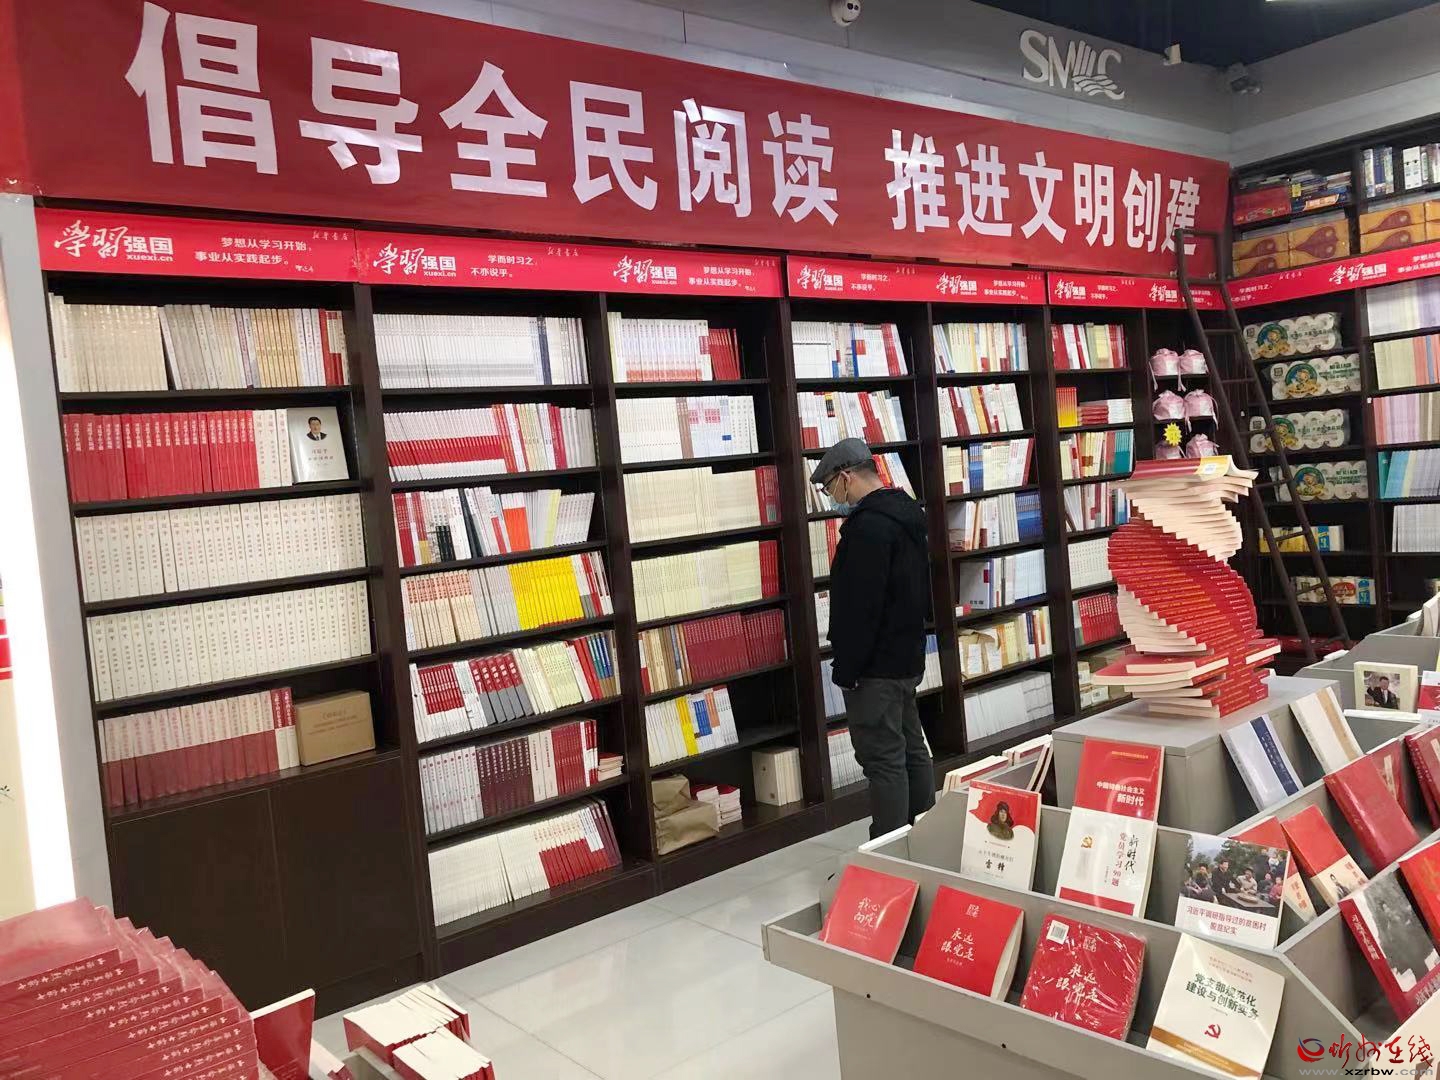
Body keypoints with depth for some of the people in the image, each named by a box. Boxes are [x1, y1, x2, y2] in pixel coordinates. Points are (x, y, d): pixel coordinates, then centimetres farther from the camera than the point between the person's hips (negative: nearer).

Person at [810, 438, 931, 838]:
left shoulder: (869, 525, -19)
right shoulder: (907, 513, 13)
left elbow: (860, 606, -23)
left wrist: (846, 668, -18)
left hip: (876, 665, -10)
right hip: (907, 656, 10)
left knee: (883, 760, -5)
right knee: (912, 750, 16)